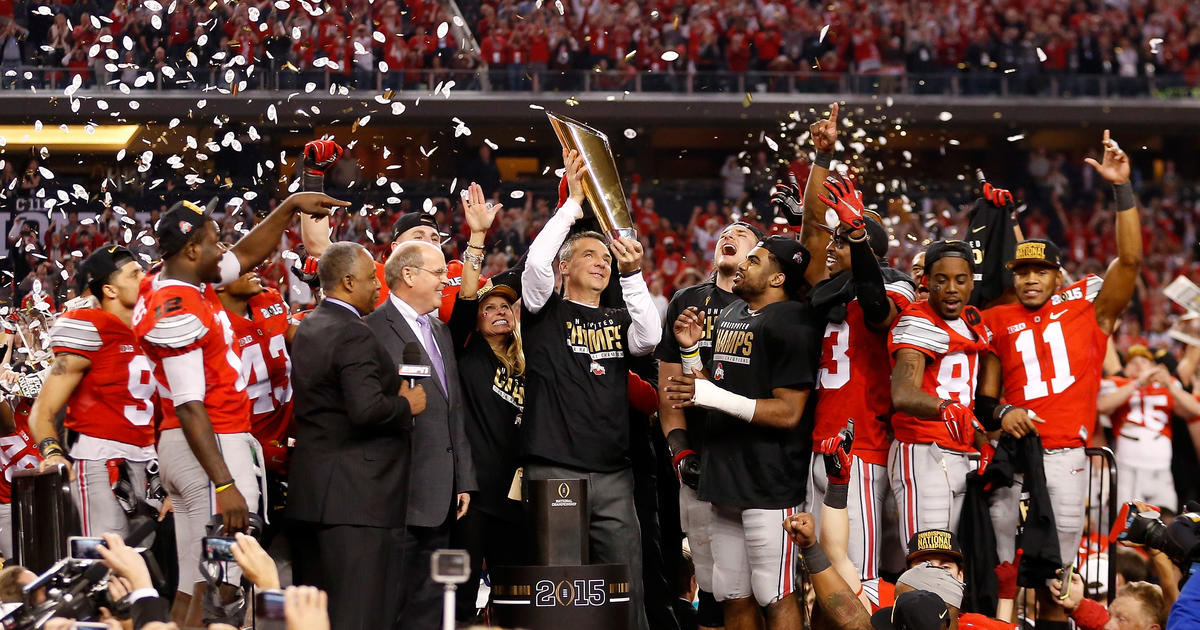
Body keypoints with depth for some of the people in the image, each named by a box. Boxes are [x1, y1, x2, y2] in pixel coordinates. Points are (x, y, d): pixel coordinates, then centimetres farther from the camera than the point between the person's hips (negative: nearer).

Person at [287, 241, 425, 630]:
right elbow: (367, 409, -26)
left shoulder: (308, 329, 15)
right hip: (358, 495, -10)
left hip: (310, 492, 10)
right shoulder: (354, 336, -16)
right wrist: (406, 405, -8)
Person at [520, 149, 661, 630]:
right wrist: (574, 201, -9)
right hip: (554, 472, -4)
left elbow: (650, 339, -3)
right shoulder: (546, 312, 7)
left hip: (614, 476, 4)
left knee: (627, 590, 1)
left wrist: (632, 275, -11)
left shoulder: (617, 320, 17)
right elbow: (535, 261, -11)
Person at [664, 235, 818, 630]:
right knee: (734, 598, 12)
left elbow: (788, 413, -18)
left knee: (774, 598, -7)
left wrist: (713, 397, -21)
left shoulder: (791, 325, -13)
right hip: (726, 478, 9)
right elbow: (712, 385, 25)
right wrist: (691, 349, 8)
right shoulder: (730, 317, 17)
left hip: (769, 480, -9)